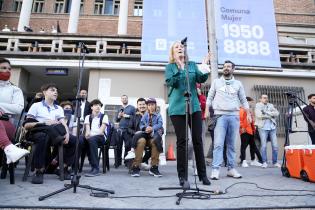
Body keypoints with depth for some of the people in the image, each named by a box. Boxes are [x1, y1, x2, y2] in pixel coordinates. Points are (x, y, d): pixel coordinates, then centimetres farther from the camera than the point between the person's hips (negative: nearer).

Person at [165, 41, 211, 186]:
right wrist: (179, 68, -18)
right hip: (177, 108, -2)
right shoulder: (170, 67, 7)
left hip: (194, 106, 2)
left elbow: (201, 79, 2)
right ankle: (182, 175, 11)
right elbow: (170, 82, -9)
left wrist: (205, 67, -12)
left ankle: (202, 174, 15)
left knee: (198, 140, 4)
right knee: (181, 141, 0)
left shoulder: (192, 65, 14)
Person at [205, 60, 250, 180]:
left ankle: (231, 169, 12)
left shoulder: (238, 84, 15)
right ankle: (215, 169, -8)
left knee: (231, 144, 5)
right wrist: (207, 110, -4)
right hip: (220, 115, -2)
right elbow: (210, 97, 10)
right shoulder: (216, 82, 12)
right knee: (218, 143, -9)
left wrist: (248, 114, 6)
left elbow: (243, 100, 15)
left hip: (234, 116, 2)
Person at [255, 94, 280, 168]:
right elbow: (259, 115, -11)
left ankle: (275, 162, 11)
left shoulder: (271, 105, 19)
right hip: (263, 128, -4)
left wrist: (266, 112, -9)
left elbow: (277, 113, 4)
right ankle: (264, 162, 3)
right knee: (264, 145, -5)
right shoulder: (258, 105, 6)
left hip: (272, 127, 4)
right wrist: (270, 115, -4)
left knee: (275, 145, 2)